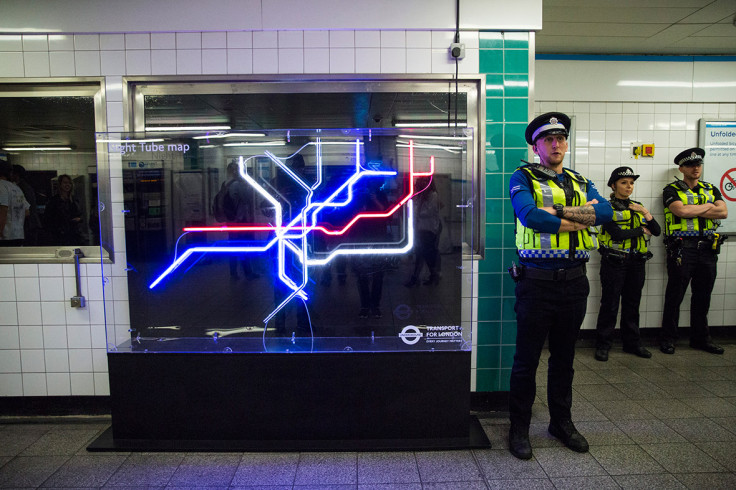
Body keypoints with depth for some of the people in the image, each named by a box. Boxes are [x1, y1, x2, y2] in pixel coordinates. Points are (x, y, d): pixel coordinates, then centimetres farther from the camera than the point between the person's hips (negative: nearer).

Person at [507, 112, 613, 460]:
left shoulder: (581, 183, 13)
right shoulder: (523, 178, -2)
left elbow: (605, 211, -6)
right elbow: (530, 216, -22)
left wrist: (559, 211, -17)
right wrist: (581, 220, -11)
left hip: (574, 282, 5)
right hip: (537, 282, -5)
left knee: (564, 357, 17)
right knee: (527, 359, 5)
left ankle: (562, 422, 35)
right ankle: (519, 428, 21)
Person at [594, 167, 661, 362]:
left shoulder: (637, 207, 13)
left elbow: (657, 231, 6)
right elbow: (616, 234, -17)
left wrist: (645, 212, -7)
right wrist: (641, 230, -4)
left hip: (636, 263, 5)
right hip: (614, 262, -5)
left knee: (632, 303, 13)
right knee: (610, 304, 0)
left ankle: (632, 343, 25)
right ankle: (602, 345, 10)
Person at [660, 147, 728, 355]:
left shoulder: (711, 189, 15)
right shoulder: (672, 190, 0)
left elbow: (723, 212, -1)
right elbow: (681, 211, -17)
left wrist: (693, 211, -11)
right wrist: (707, 206, -3)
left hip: (707, 249, 5)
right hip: (682, 249, -5)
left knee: (703, 296, 12)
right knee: (675, 295, 2)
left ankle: (701, 338, 25)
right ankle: (668, 338, 12)